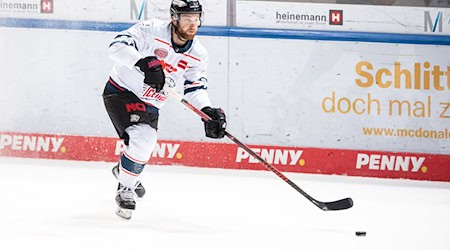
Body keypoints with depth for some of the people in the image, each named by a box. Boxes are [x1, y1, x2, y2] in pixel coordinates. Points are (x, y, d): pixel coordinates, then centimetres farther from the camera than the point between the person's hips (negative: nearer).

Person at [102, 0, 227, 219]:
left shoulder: (198, 55, -6)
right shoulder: (151, 30, -23)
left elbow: (195, 86, 1)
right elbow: (118, 46, -31)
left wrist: (208, 112, -16)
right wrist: (145, 63, -46)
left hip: (149, 104, 6)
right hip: (120, 92, -6)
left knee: (144, 144, 9)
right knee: (141, 138, -24)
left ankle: (124, 169, 47)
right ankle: (125, 190, -6)